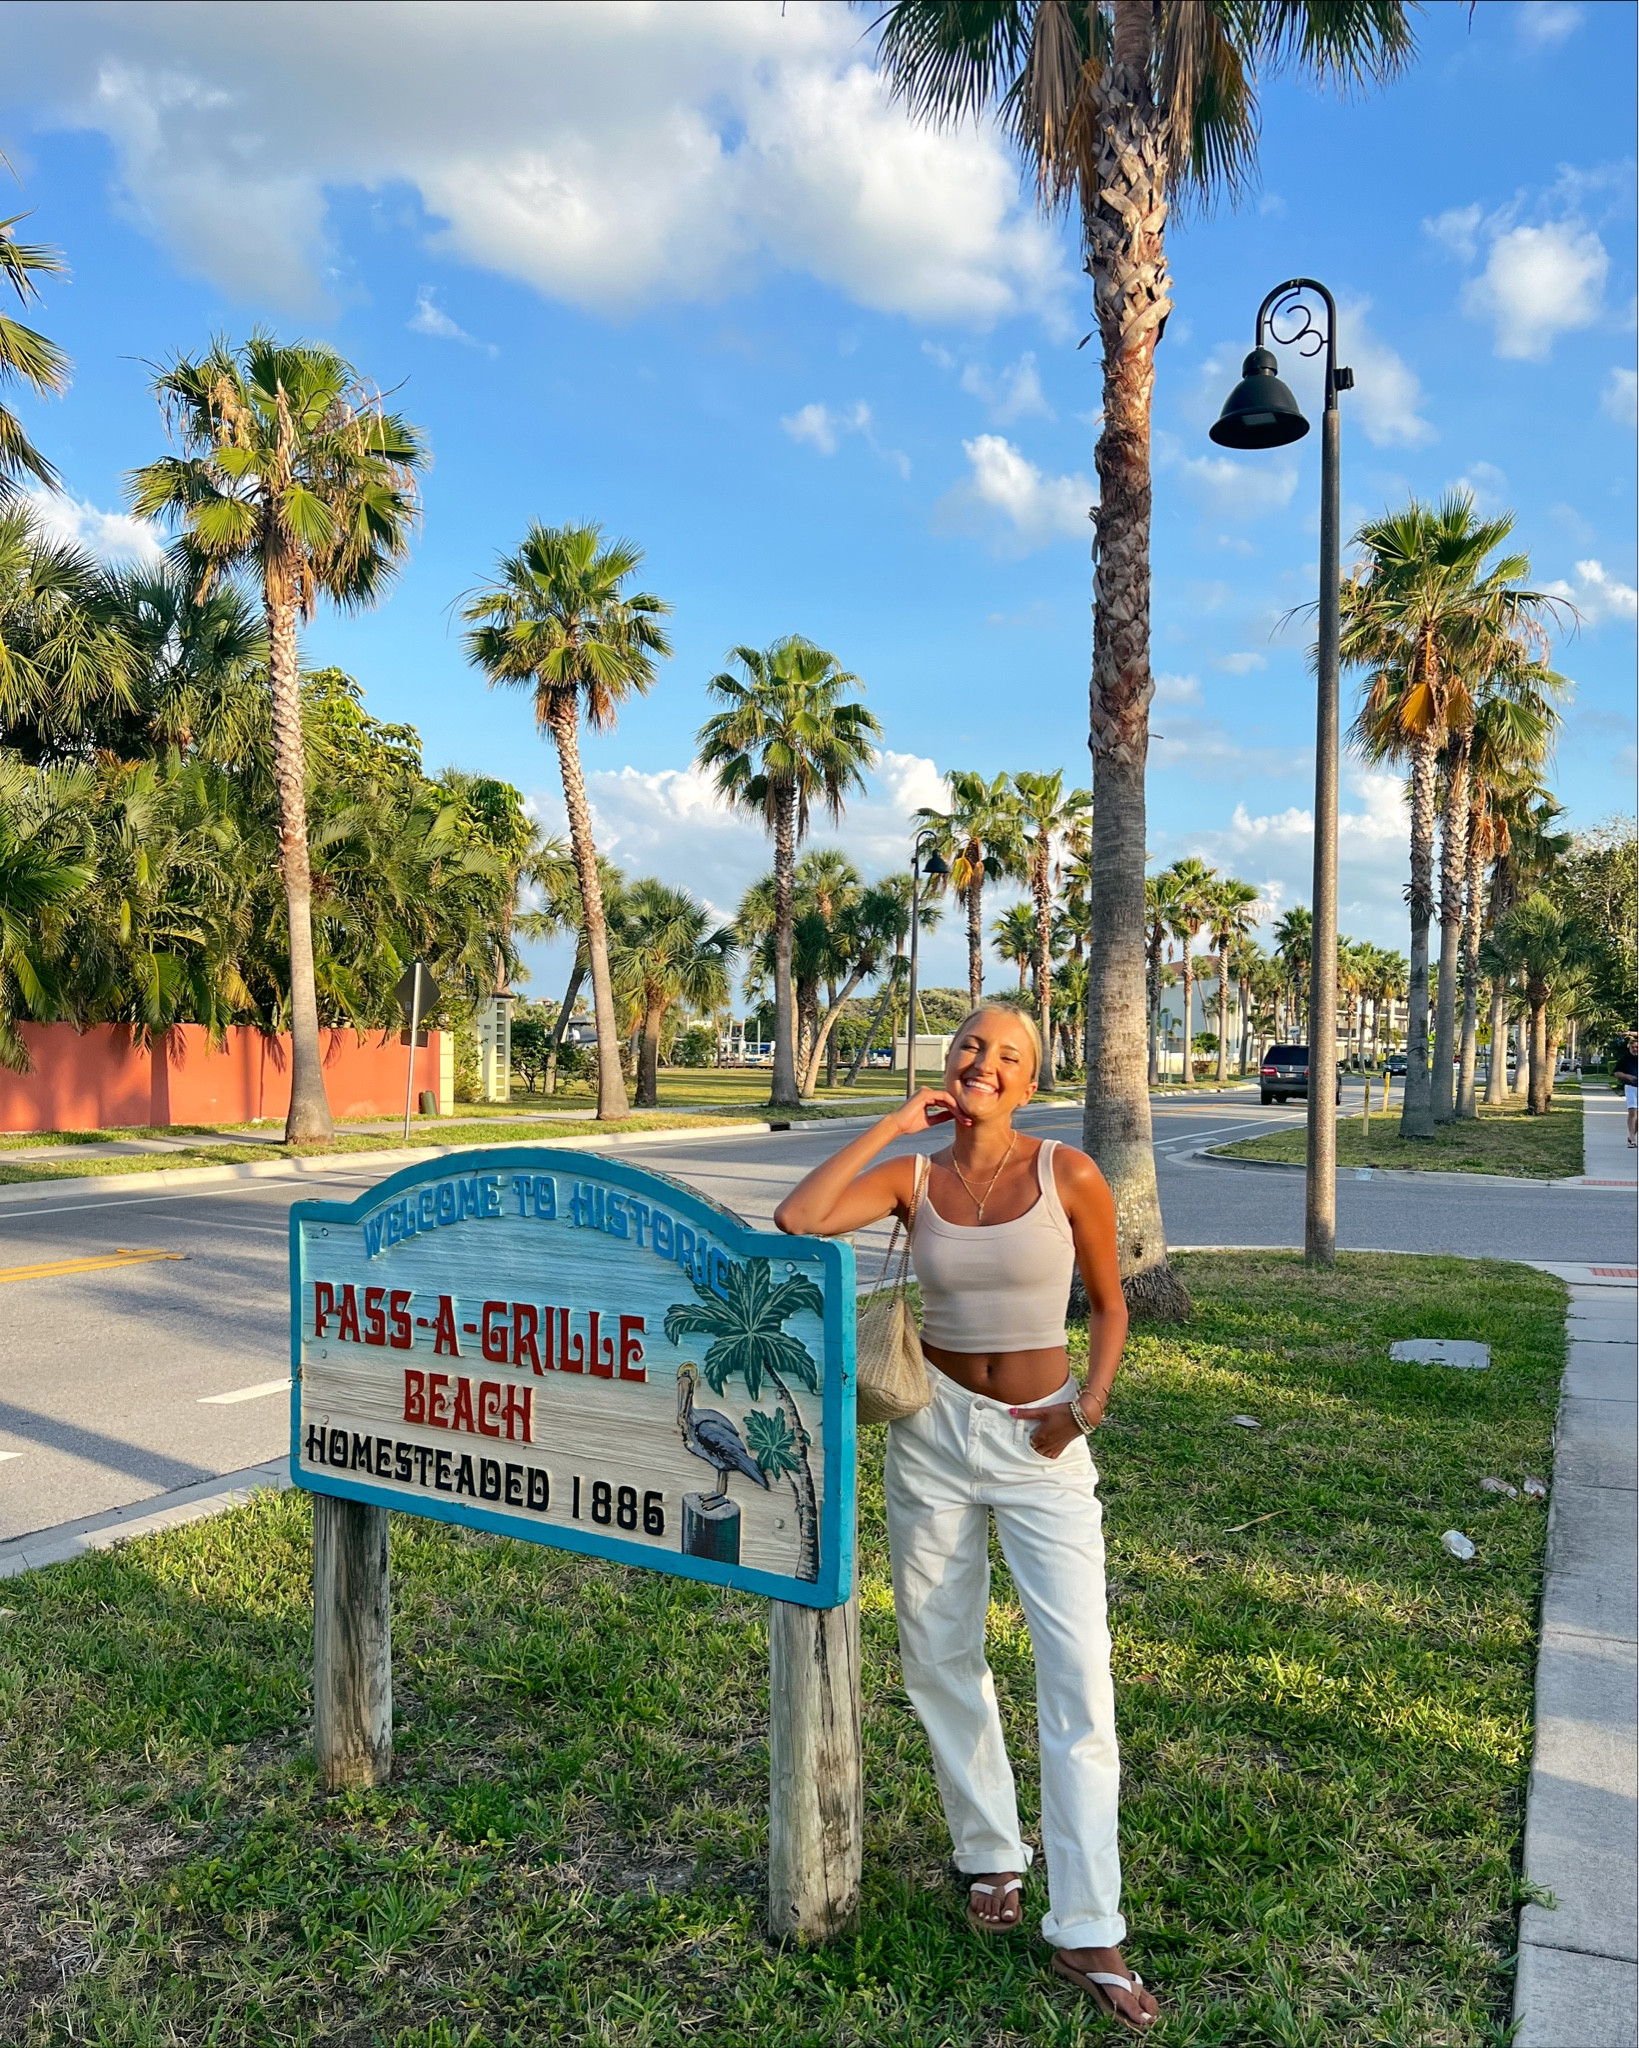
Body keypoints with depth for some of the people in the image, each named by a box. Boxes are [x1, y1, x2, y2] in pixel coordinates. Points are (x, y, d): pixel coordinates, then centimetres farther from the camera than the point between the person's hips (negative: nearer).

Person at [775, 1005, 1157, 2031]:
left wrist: (1089, 1404, -11)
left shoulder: (1070, 1174, -9)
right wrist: (894, 1124, -17)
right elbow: (796, 1221, -21)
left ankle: (1087, 1931, 8)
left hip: (1041, 1445, -2)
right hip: (936, 1432, 2)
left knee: (1080, 1674, -5)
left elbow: (1109, 1304, 4)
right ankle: (992, 1857, 36)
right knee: (942, 1658, 13)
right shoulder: (911, 1178, -4)